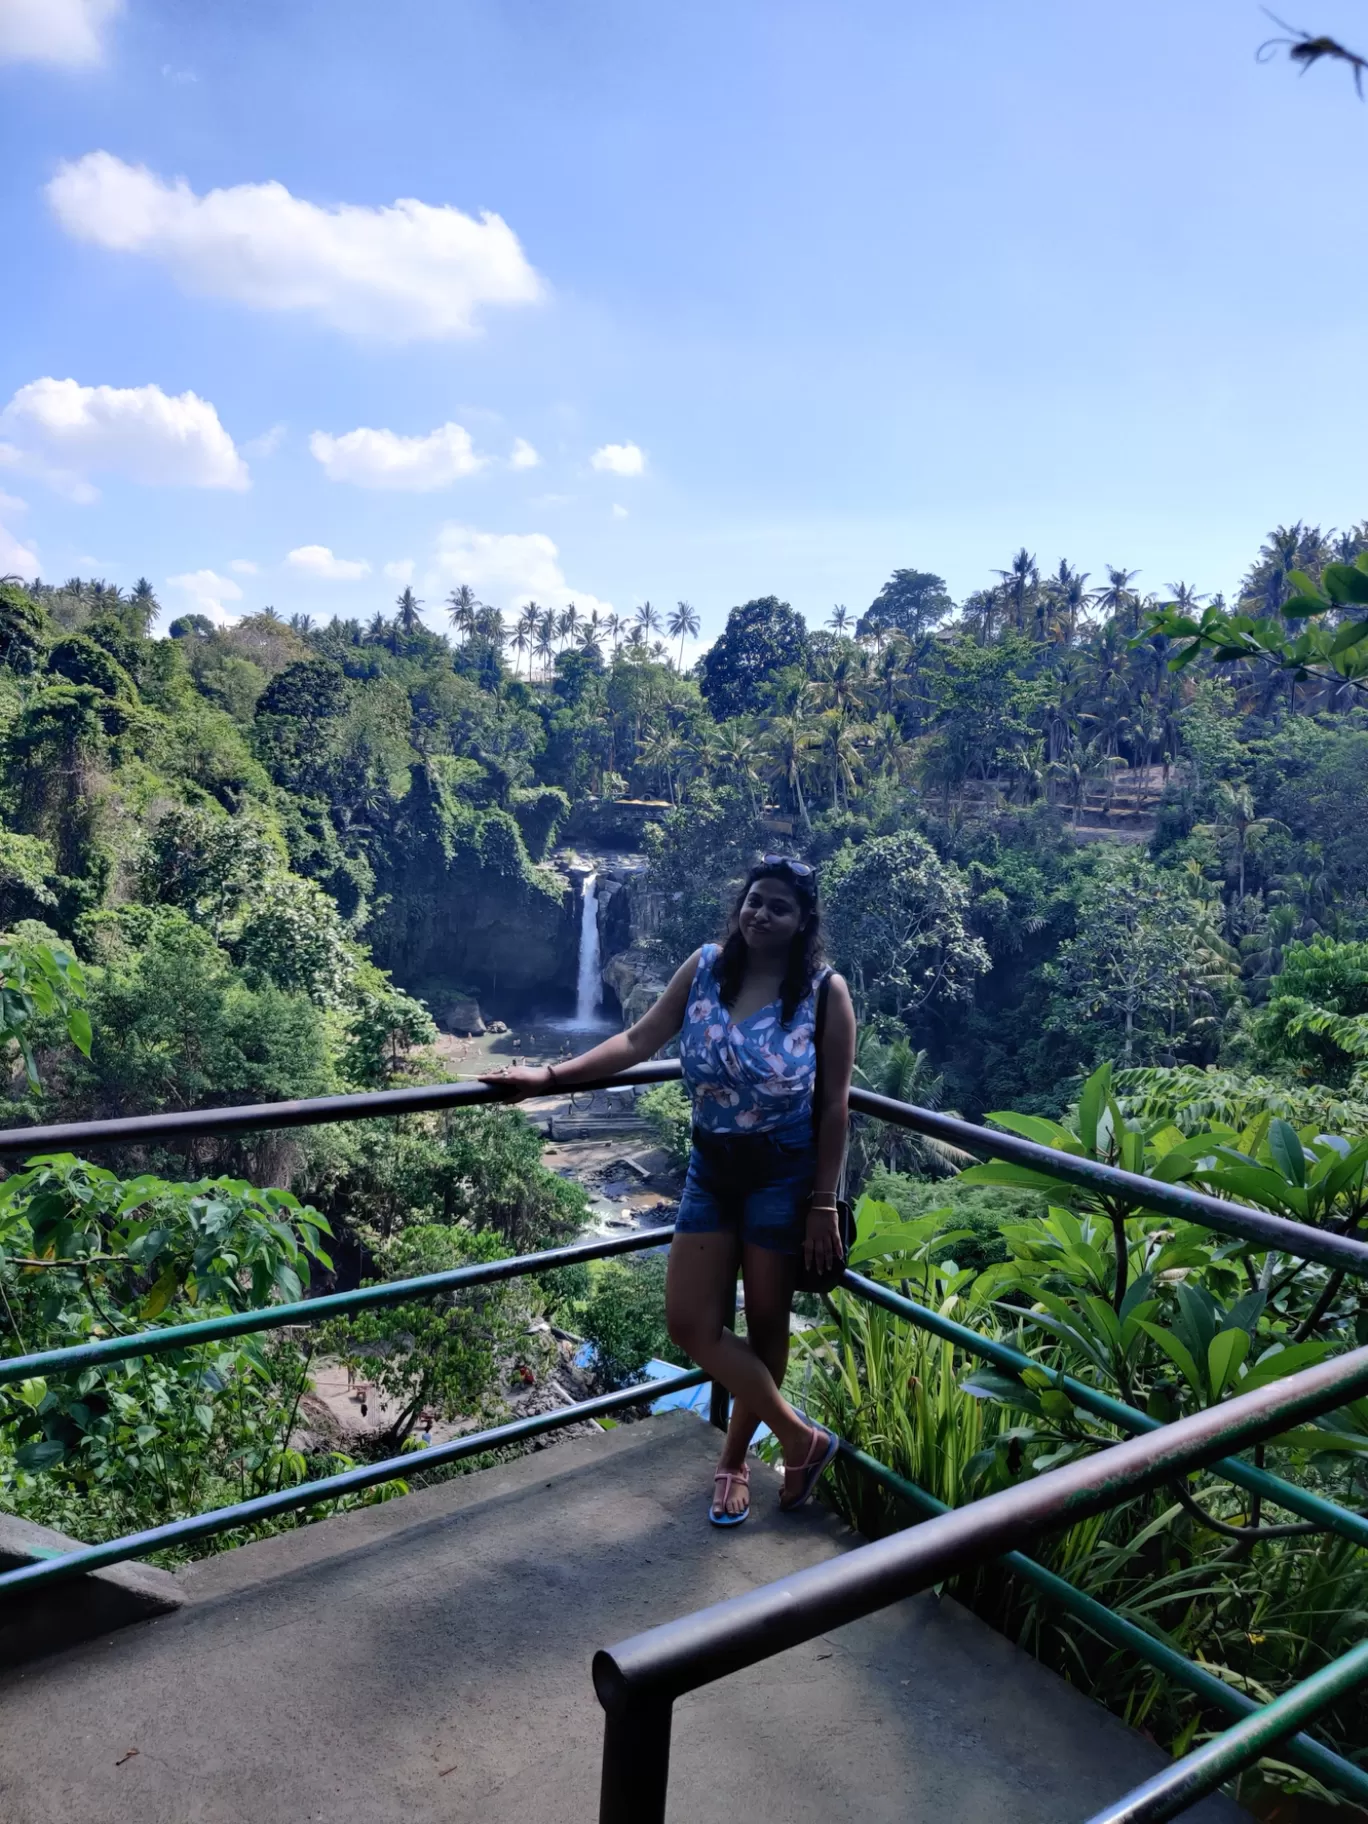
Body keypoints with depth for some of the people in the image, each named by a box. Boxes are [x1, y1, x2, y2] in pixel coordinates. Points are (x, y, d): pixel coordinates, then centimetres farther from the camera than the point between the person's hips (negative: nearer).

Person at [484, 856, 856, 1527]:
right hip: (711, 1168, 4)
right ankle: (801, 1439, 21)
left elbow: (834, 1107, -9)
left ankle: (735, 1457, 34)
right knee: (690, 1324, 3)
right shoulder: (705, 967, -4)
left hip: (783, 1175, -4)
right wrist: (552, 1075, -10)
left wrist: (823, 1205, -10)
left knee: (765, 1325, 10)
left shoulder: (825, 991, -13)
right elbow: (638, 1040, -3)